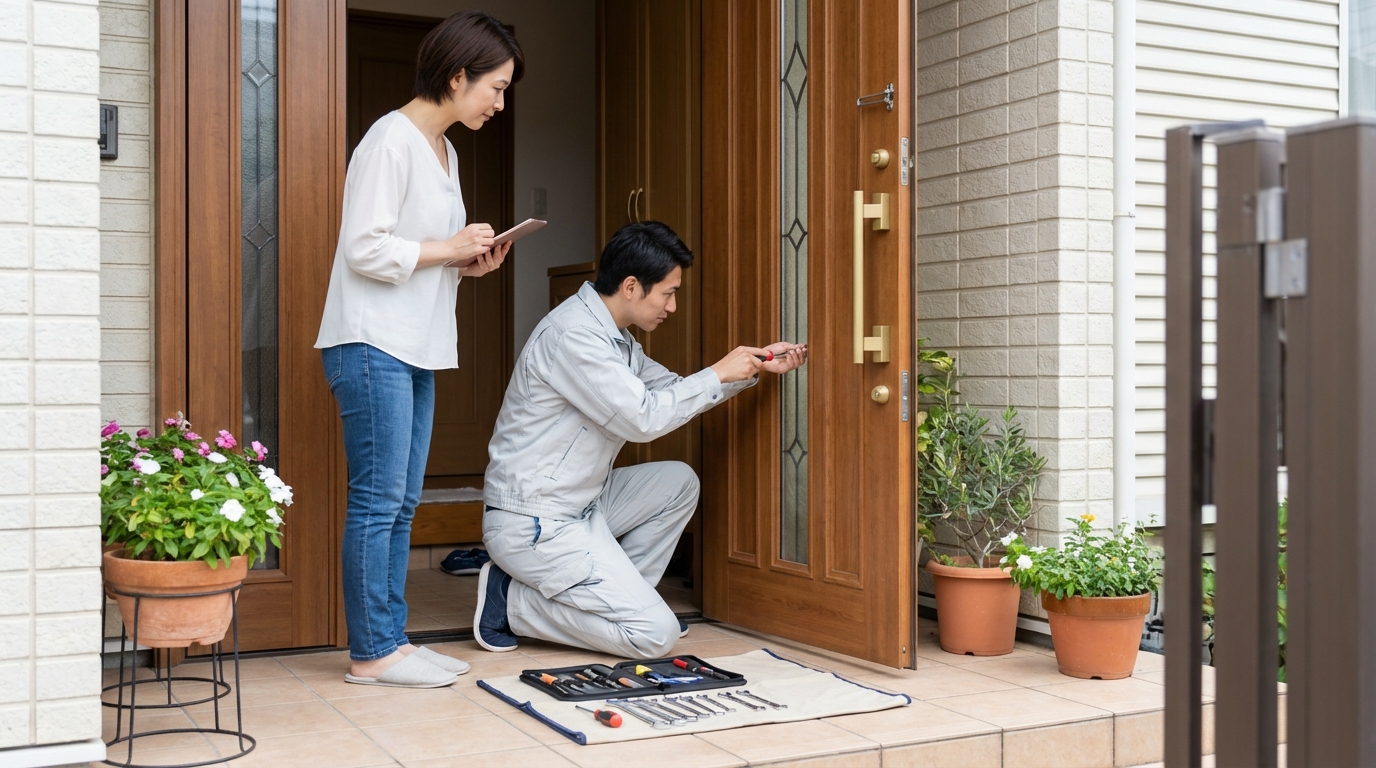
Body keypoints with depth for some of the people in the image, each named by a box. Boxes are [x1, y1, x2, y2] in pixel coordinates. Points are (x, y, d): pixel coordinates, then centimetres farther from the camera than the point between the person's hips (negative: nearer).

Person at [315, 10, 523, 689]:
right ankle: (371, 653, 2)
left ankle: (390, 639, 17)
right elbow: (366, 249, -17)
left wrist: (469, 263, 6)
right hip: (372, 345, -9)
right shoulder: (392, 140, -11)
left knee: (401, 504, 10)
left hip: (415, 351, 9)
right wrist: (448, 249, -11)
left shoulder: (442, 150, 19)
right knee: (377, 501, -5)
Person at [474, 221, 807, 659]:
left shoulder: (613, 335, 11)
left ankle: (618, 596, 12)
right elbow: (643, 419, -23)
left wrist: (755, 368, 12)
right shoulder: (572, 335, -21)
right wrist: (719, 374, -12)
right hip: (533, 522, -10)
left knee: (679, 482, 13)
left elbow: (672, 390, 21)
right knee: (655, 634, -12)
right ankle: (511, 601, -4)